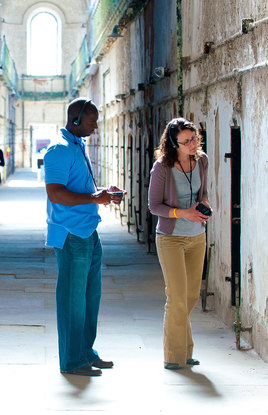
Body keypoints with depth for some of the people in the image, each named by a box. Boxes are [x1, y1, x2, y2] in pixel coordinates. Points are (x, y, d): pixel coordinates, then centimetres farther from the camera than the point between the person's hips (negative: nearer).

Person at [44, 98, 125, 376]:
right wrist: (95, 198, -21)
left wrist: (103, 193, 11)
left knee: (91, 294, 15)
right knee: (72, 298, -2)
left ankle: (86, 351, 26)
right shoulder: (60, 151, -15)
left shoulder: (78, 148, 17)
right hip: (71, 236, -10)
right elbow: (56, 194, -23)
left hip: (88, 233, 10)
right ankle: (72, 361, 7)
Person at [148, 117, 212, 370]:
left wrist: (204, 204, -6)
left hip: (197, 237, 6)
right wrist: (184, 213, -22)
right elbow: (154, 206, -11)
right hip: (171, 238, -5)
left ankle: (183, 351, 29)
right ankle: (174, 356, 8)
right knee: (177, 297, -6)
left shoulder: (201, 160, -1)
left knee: (192, 295, 12)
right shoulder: (162, 167, -16)